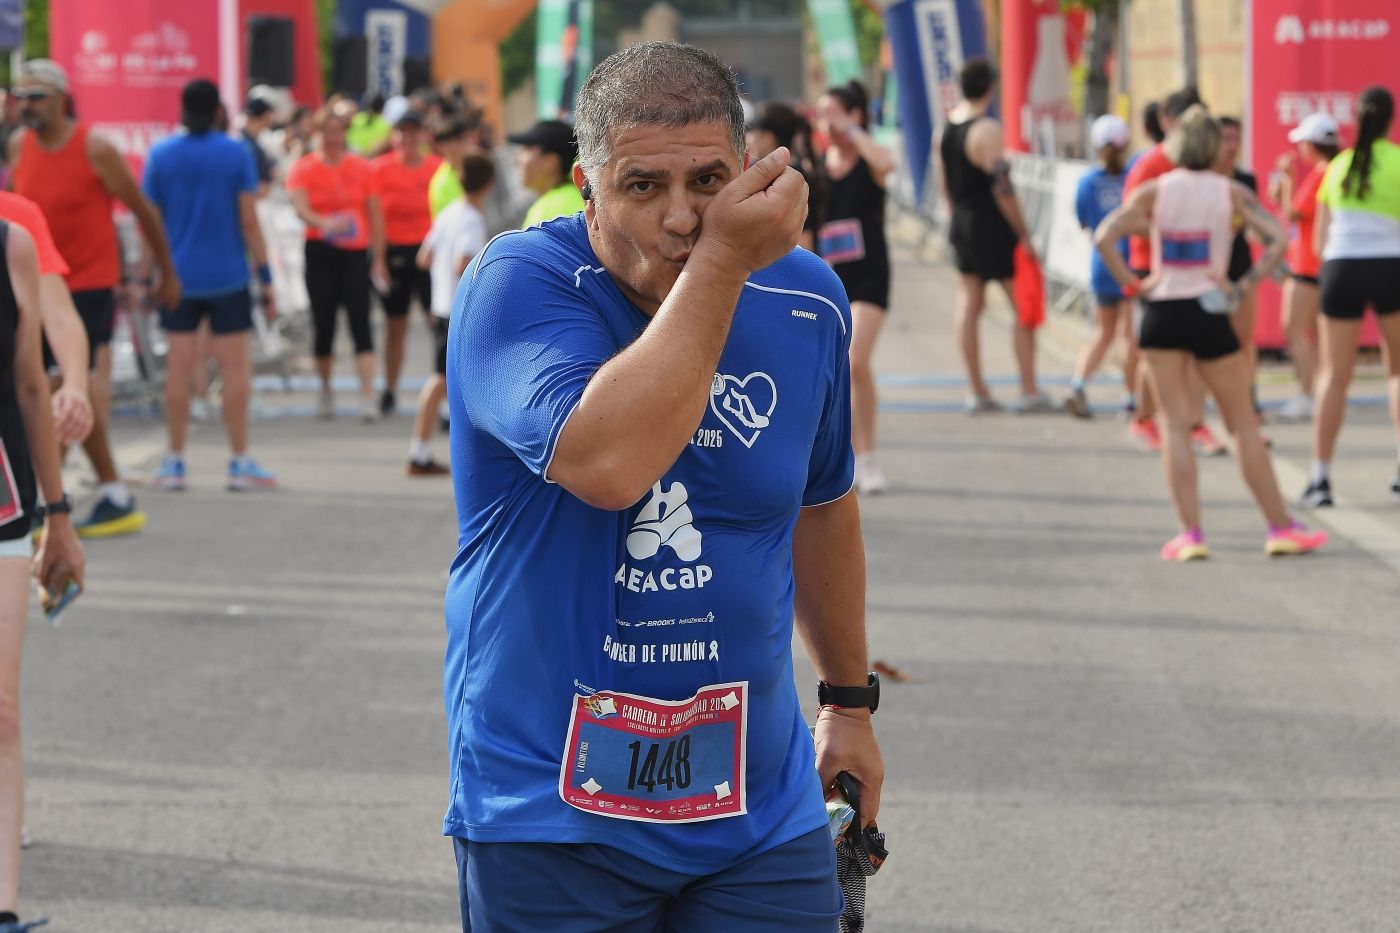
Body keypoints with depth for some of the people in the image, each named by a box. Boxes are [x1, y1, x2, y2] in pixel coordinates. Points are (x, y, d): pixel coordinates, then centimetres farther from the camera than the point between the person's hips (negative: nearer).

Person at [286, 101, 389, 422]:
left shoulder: (361, 167, 4)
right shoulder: (304, 168, -1)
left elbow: (375, 215, 9)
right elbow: (300, 206, -18)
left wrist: (378, 260, 6)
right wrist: (324, 224, -38)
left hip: (355, 253, 0)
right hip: (320, 252, 0)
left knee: (360, 322, -9)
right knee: (323, 324, 6)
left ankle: (368, 396, -14)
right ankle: (326, 390, 23)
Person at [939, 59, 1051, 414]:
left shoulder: (946, 126, 6)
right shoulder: (987, 129, -19)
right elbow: (1001, 187, -21)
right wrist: (1023, 234, -15)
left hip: (962, 224, 8)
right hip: (993, 227, -8)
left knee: (969, 304, 8)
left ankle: (977, 391, 8)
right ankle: (1029, 391, 3)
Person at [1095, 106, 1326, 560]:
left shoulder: (1154, 191, 0)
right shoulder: (1231, 192, -1)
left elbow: (1105, 237, -10)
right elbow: (1278, 239, -11)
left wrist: (1132, 284, -5)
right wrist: (1243, 286, -7)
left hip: (1162, 314, 0)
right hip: (1210, 315, 0)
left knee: (1176, 425, 5)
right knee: (1244, 425, 9)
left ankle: (1190, 534, -2)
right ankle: (1280, 528, 13)